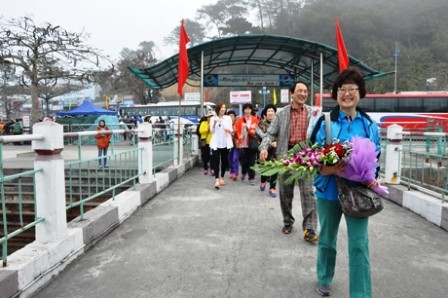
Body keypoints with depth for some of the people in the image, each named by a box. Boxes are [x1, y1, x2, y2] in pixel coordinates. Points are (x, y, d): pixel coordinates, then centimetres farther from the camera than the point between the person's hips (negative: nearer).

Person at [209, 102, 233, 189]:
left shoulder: (228, 118, 8)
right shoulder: (213, 118, 5)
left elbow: (231, 130, 7)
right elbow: (212, 131, 2)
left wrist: (229, 130, -17)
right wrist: (214, 124, -16)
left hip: (226, 143, 2)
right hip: (216, 143, -2)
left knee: (224, 161, 8)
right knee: (216, 161, -11)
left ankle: (222, 177, 23)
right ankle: (217, 180, -17)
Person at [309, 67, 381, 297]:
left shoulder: (369, 125, 3)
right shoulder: (325, 121, -6)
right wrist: (327, 169, -24)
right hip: (329, 189, -1)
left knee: (359, 245, 0)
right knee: (327, 239, 16)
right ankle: (324, 279, 40)